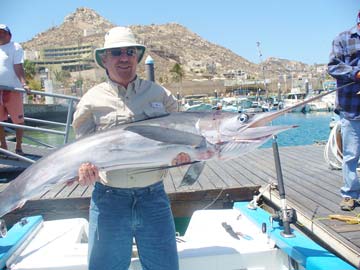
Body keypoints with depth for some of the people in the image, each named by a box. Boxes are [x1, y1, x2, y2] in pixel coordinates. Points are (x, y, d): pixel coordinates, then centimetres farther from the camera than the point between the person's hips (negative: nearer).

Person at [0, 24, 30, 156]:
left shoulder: (15, 47, 2)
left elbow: (18, 67, -9)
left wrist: (24, 83, -22)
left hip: (12, 88, -5)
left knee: (18, 120, -1)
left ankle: (18, 147, 9)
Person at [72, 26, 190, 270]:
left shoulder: (160, 94, 7)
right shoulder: (93, 100, 2)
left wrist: (182, 152, -12)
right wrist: (85, 168, -19)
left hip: (154, 197, 1)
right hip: (109, 199, -1)